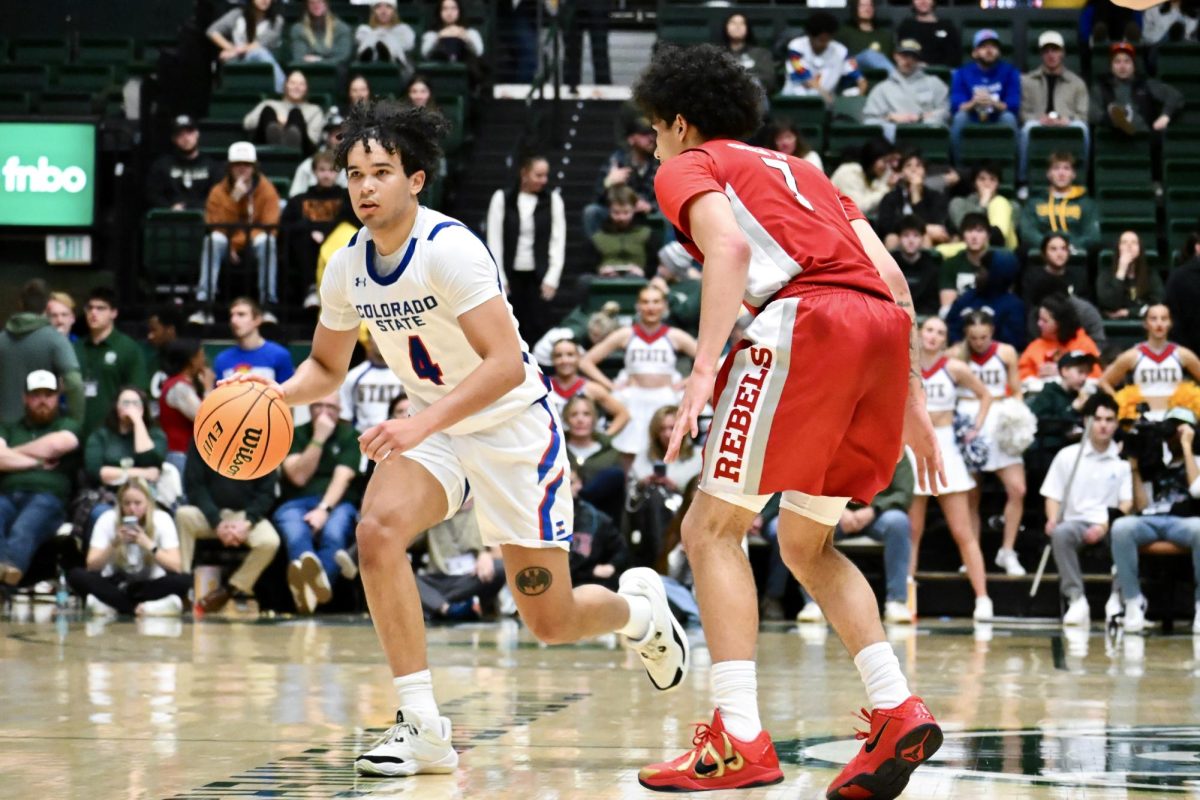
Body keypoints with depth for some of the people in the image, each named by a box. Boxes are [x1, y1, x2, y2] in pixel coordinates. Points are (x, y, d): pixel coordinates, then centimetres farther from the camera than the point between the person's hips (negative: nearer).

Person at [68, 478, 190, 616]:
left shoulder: (162, 519, -11)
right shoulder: (107, 519, -10)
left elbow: (175, 566, -19)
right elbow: (91, 566, -15)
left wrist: (148, 544, -31)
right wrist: (114, 544, -30)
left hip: (148, 585, 0)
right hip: (115, 584, 1)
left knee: (184, 580, -32)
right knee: (75, 575, -28)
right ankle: (142, 607, -28)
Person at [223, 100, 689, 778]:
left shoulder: (450, 249, -25)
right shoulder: (347, 268, -4)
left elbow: (507, 365, -31)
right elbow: (327, 367, 12)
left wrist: (422, 422, -41)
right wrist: (278, 392, -10)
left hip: (514, 425, -5)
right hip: (434, 429, 5)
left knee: (552, 621, -1)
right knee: (378, 530, -26)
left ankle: (639, 607, 36)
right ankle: (423, 727, -20)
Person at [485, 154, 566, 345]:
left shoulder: (553, 199, 1)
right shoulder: (502, 198, -1)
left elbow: (558, 240, 1)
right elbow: (494, 240, 1)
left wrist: (552, 278, -5)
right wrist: (500, 278, -3)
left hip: (538, 275, 0)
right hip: (511, 273, 0)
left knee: (537, 327, -5)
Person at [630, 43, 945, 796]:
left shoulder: (687, 168, 15)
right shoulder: (800, 170, 34)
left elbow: (729, 247, -8)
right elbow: (892, 277, 24)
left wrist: (703, 372, -17)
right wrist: (911, 402, 25)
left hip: (806, 321, -7)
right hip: (885, 326, 7)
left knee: (713, 529, 0)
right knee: (806, 543, 19)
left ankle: (739, 740, -11)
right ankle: (898, 711, 3)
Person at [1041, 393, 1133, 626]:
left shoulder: (1123, 459, 6)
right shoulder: (1068, 456, 11)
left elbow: (1127, 502, 1)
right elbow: (1053, 496, 12)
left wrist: (1105, 526, -15)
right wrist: (1052, 519, -10)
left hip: (1110, 526, -1)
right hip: (1076, 521, 1)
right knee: (1060, 534, -35)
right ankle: (1076, 599, -36)